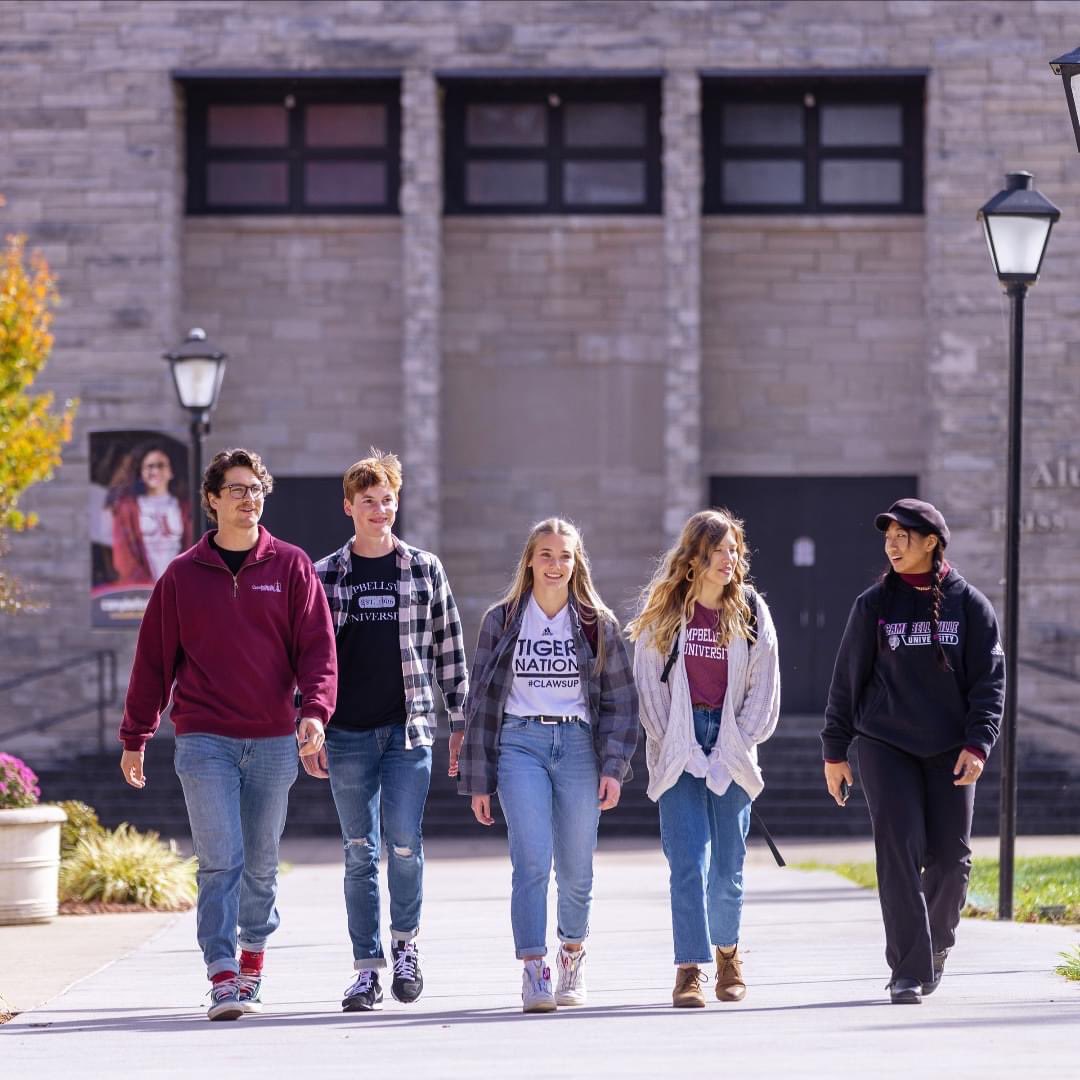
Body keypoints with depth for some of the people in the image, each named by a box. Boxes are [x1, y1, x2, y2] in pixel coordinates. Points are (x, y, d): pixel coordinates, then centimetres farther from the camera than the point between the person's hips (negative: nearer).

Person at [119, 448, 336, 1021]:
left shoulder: (291, 567, 5)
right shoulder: (183, 575, 5)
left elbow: (317, 647, 0)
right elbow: (154, 658, 9)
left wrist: (315, 709, -17)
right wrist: (134, 737, 8)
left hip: (273, 742, 1)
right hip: (204, 741, -1)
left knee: (261, 864, 11)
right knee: (221, 861, -11)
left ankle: (252, 961, 30)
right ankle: (222, 978, -13)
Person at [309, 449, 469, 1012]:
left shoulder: (424, 569, 6)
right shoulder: (325, 576, 6)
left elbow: (448, 648, 9)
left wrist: (459, 722, 5)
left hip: (409, 730, -1)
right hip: (348, 734, 1)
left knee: (404, 844, -10)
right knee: (360, 854, 3)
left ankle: (405, 942, 13)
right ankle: (367, 967, 9)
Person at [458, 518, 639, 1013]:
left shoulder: (597, 623, 8)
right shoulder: (502, 620, 7)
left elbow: (620, 699, 9)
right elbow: (481, 699, 9)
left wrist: (613, 767, -3)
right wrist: (478, 781, 6)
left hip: (577, 741, 1)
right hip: (519, 743, -1)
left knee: (576, 869, 4)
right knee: (531, 861, -15)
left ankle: (572, 952, 30)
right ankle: (533, 971, -17)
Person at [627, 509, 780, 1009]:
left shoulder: (751, 612, 4)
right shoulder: (661, 612, 3)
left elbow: (763, 689, 4)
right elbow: (649, 685, 2)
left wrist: (731, 750, -4)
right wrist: (677, 749, -7)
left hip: (730, 749, 1)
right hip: (679, 752, -1)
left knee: (727, 866, 6)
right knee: (688, 863, -11)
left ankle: (727, 950, 30)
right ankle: (690, 969, -12)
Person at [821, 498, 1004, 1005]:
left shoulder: (969, 605, 2)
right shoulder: (874, 605, 3)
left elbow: (990, 679, 0)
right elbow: (847, 678, 6)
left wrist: (977, 743, -12)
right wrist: (834, 750, 4)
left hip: (950, 751, 1)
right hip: (885, 746, -1)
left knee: (951, 855, 3)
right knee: (899, 850, -11)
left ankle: (937, 942, 31)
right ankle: (908, 970, -10)